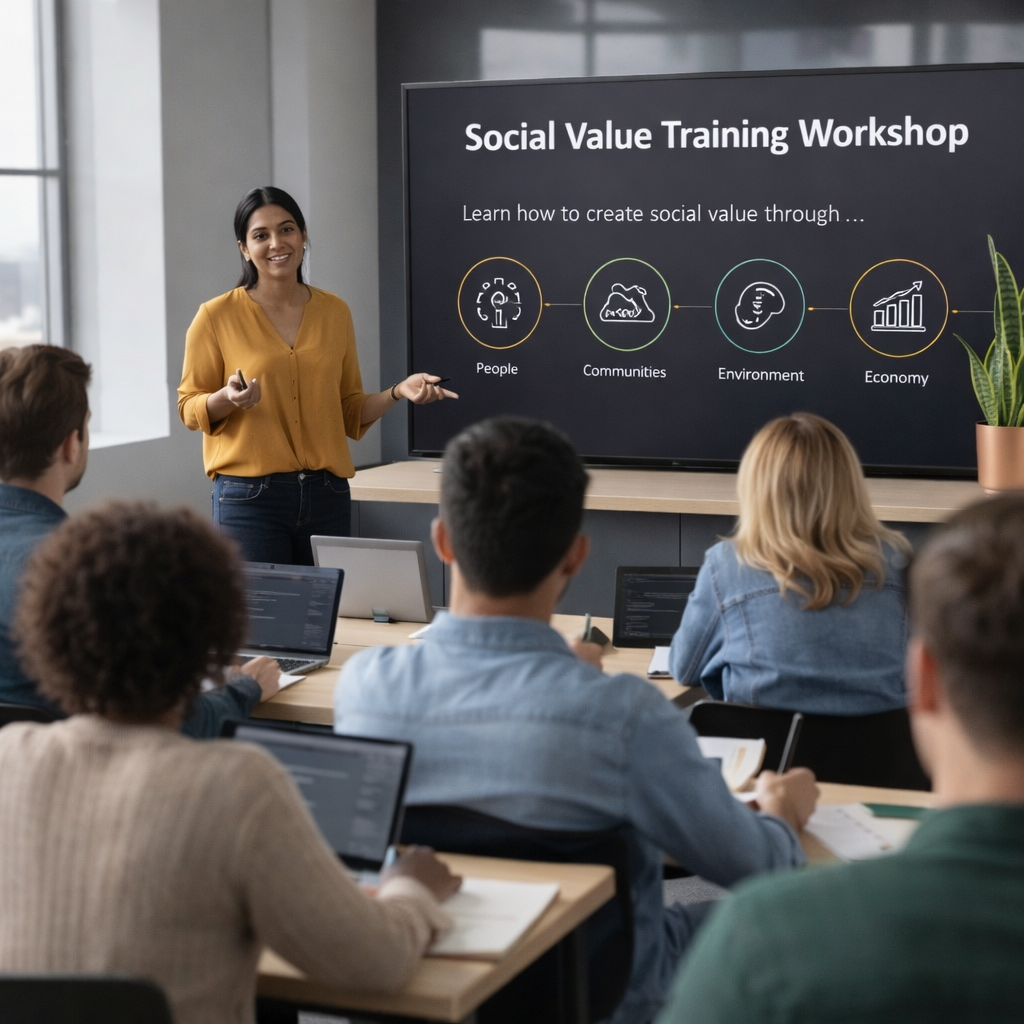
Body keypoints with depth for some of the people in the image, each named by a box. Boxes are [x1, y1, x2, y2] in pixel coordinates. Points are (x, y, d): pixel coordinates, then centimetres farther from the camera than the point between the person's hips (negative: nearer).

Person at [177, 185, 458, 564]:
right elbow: (190, 408, 1)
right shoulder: (217, 315, -3)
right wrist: (228, 399, -19)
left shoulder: (335, 312, 8)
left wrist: (397, 391, -2)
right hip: (250, 496, -3)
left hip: (327, 494, 3)